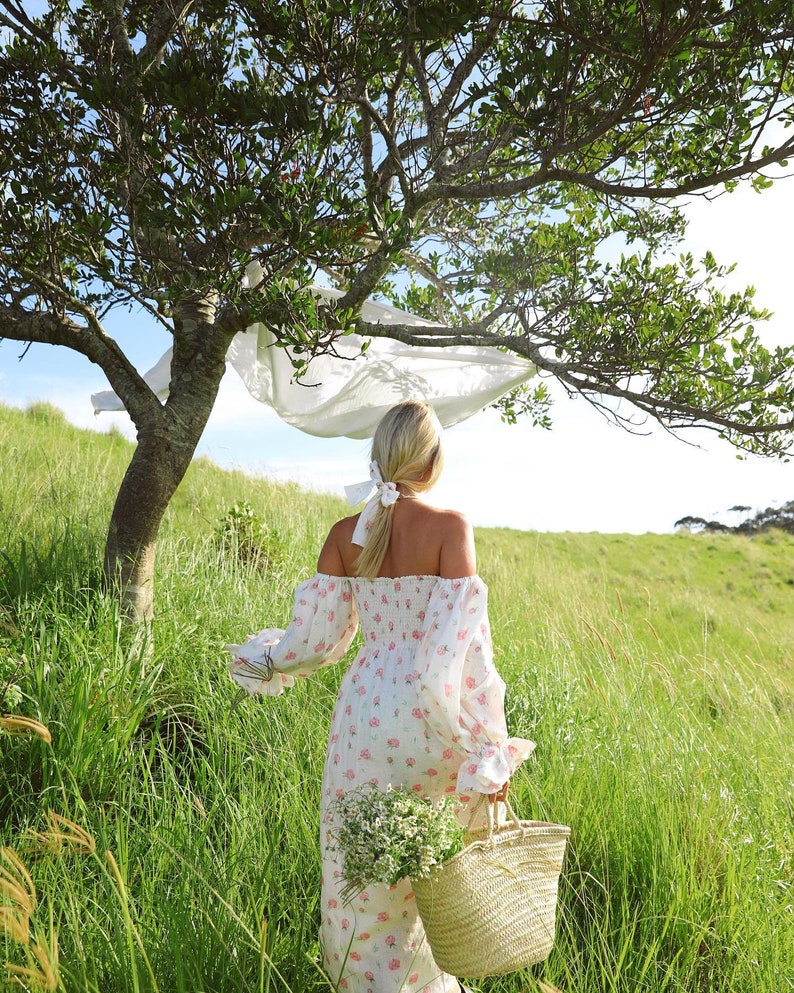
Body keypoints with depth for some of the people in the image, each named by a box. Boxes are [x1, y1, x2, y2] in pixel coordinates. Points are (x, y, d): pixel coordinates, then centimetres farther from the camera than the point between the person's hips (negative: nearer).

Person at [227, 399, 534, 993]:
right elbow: (462, 644, -17)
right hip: (429, 717, -3)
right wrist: (489, 747, -12)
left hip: (366, 709, 4)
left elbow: (319, 636, 1)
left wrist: (266, 660, 22)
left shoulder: (345, 535, -3)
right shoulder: (450, 527, -13)